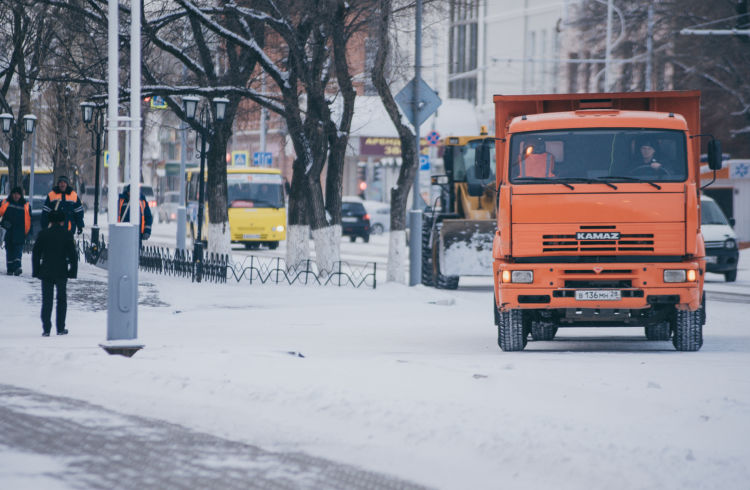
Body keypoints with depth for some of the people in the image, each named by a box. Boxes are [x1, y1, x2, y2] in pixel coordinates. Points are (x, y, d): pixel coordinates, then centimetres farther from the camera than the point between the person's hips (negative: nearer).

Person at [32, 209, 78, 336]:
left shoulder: (43, 234, -1)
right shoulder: (67, 235, -3)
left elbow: (35, 253, 1)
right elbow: (73, 254, -5)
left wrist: (36, 271, 7)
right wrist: (73, 271, 2)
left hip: (46, 272, 0)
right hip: (62, 272, 0)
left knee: (46, 301, 3)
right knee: (61, 299, 13)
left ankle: (46, 329, -3)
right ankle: (60, 328, 13)